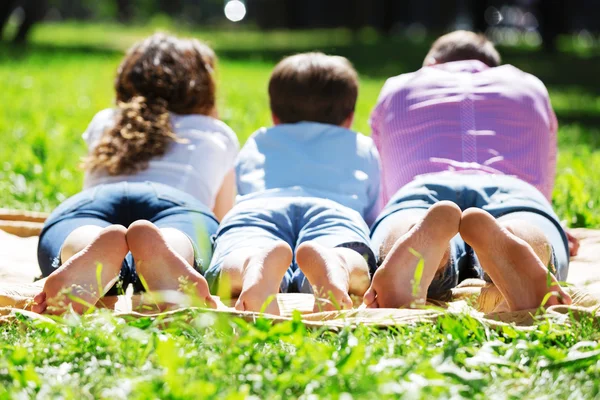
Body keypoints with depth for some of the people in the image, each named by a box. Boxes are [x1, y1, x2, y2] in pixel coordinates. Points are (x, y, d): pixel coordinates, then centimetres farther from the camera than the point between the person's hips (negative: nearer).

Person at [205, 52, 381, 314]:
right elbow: (374, 213, 53)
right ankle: (333, 264, -67)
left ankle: (258, 264, -67)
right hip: (338, 210, 0)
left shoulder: (255, 144, 45)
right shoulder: (364, 148, 43)